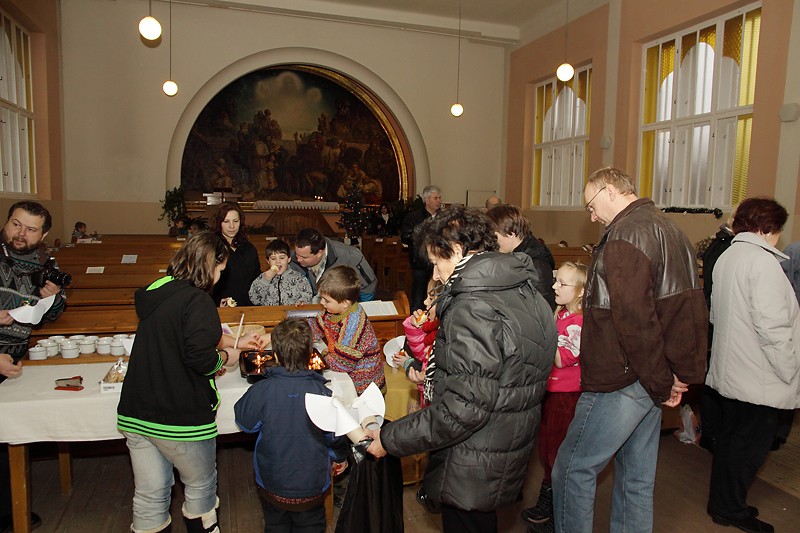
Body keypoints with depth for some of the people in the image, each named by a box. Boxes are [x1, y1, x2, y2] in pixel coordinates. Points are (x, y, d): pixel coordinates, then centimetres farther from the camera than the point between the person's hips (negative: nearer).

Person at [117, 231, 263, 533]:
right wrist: (226, 357, -5)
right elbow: (201, 358, -26)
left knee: (149, 496, 17)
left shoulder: (157, 291, 8)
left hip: (136, 413, 7)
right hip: (178, 416, -7)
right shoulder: (197, 300, -19)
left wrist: (234, 341, 24)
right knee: (200, 486, 17)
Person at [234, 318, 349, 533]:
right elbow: (337, 437, -8)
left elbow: (244, 422, -5)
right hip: (311, 486, 0)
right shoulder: (324, 394, -21)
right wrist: (341, 458, 14)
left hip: (271, 485, 1)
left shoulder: (261, 390, -23)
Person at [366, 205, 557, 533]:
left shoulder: (474, 310, -27)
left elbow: (463, 409, -29)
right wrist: (434, 373, 17)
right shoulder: (522, 290, 4)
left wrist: (389, 440, -20)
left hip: (473, 474, -9)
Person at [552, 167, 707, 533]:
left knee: (573, 470, 3)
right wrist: (679, 374, 13)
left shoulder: (627, 233, -16)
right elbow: (692, 309, 18)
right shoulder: (670, 229, 15)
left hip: (621, 381, -10)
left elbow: (633, 317, -23)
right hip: (652, 382, 10)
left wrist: (661, 382, -13)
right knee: (638, 478, 19)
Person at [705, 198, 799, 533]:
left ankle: (722, 502, 31)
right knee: (752, 443, 4)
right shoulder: (762, 260, -18)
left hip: (730, 368, 9)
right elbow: (772, 324, -22)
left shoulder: (726, 257, 9)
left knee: (731, 436, 18)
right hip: (760, 376, -9)